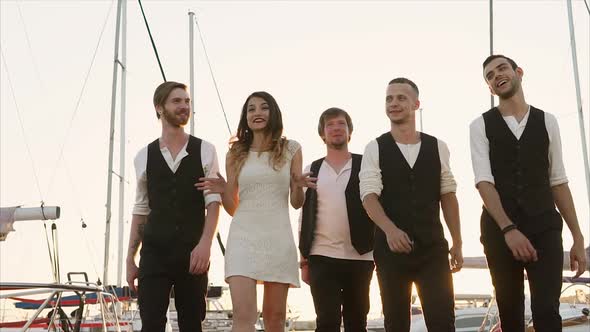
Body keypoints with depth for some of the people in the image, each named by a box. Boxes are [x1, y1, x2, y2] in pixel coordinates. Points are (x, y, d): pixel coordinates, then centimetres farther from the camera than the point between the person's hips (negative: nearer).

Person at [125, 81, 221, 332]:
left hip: (193, 253, -1)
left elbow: (213, 201, -5)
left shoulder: (205, 151, 2)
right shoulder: (144, 156, 9)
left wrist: (205, 244, -19)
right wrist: (130, 258, 9)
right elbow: (141, 210, 12)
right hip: (154, 253, 1)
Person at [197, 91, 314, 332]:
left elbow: (296, 204, 9)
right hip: (243, 236, 0)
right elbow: (232, 208, 12)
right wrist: (223, 191, -9)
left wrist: (298, 187, -12)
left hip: (278, 237, 1)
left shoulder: (290, 149, 8)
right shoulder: (236, 153, 9)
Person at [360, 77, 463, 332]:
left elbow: (448, 195, 8)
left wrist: (457, 243, 4)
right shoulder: (374, 149, 1)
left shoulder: (437, 147, 7)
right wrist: (390, 230, -27)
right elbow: (369, 195, -10)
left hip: (433, 246, 1)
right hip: (390, 247, -1)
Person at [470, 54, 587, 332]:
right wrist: (508, 229, -22)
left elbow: (558, 181, 9)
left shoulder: (547, 121, 9)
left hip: (544, 227, 1)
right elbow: (484, 181, -9)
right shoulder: (480, 126, 3)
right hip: (499, 229, 0)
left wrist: (578, 237, 4)